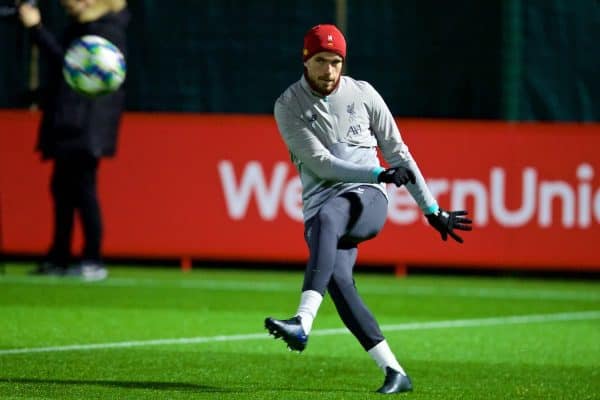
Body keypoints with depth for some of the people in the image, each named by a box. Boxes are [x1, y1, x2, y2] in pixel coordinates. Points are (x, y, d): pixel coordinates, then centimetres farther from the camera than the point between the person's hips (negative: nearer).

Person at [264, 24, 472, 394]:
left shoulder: (363, 94, 7)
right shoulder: (289, 106, 2)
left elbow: (398, 154, 12)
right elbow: (320, 163, -7)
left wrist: (433, 210, 12)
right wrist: (379, 174, -18)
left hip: (367, 200, -1)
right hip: (321, 205, 2)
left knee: (327, 217, -36)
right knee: (337, 279, -24)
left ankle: (304, 322, -53)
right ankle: (394, 372, -20)